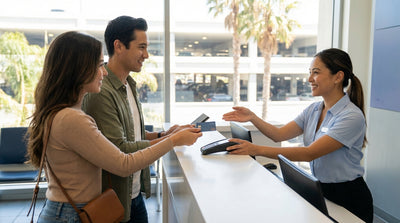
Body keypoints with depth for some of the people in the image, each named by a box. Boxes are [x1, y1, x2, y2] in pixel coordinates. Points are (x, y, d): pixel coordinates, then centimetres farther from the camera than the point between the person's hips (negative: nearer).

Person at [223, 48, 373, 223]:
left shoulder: (352, 116, -20)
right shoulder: (313, 110, 5)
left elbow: (308, 153, -26)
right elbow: (279, 134, 0)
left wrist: (257, 150, -31)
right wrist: (252, 117, -15)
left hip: (348, 198, -6)